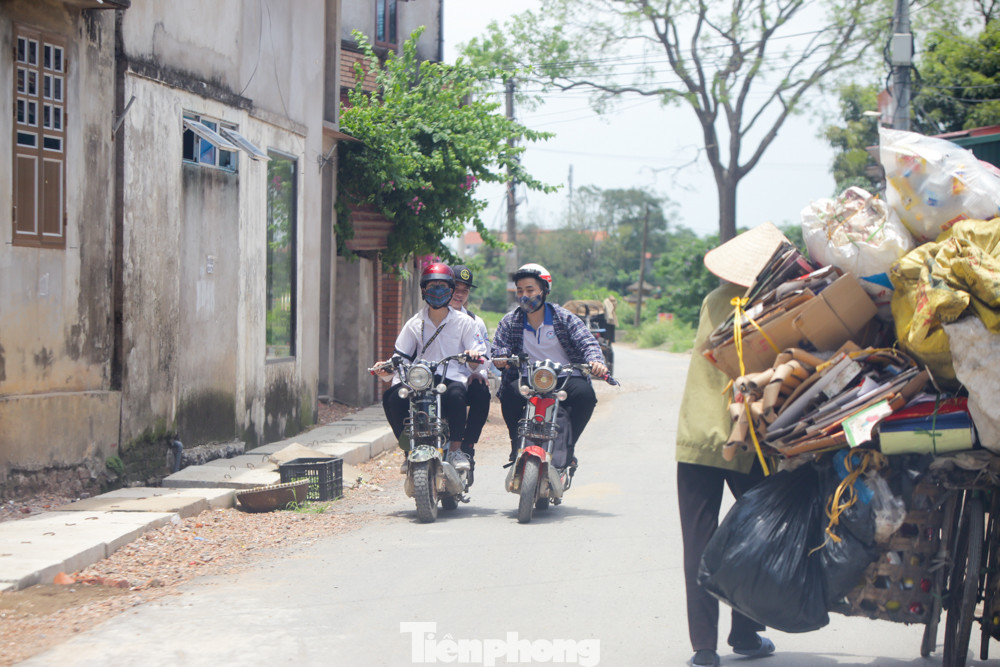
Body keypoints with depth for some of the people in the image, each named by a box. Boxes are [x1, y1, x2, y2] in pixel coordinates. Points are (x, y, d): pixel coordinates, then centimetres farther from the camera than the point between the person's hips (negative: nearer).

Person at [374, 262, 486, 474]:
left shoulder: (464, 322, 11)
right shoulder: (415, 324, 16)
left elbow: (478, 361, 5)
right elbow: (400, 356, 11)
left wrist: (474, 357, -21)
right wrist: (386, 370, -11)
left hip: (453, 378, -2)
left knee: (456, 393, -39)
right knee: (392, 397, -28)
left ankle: (456, 449, -23)